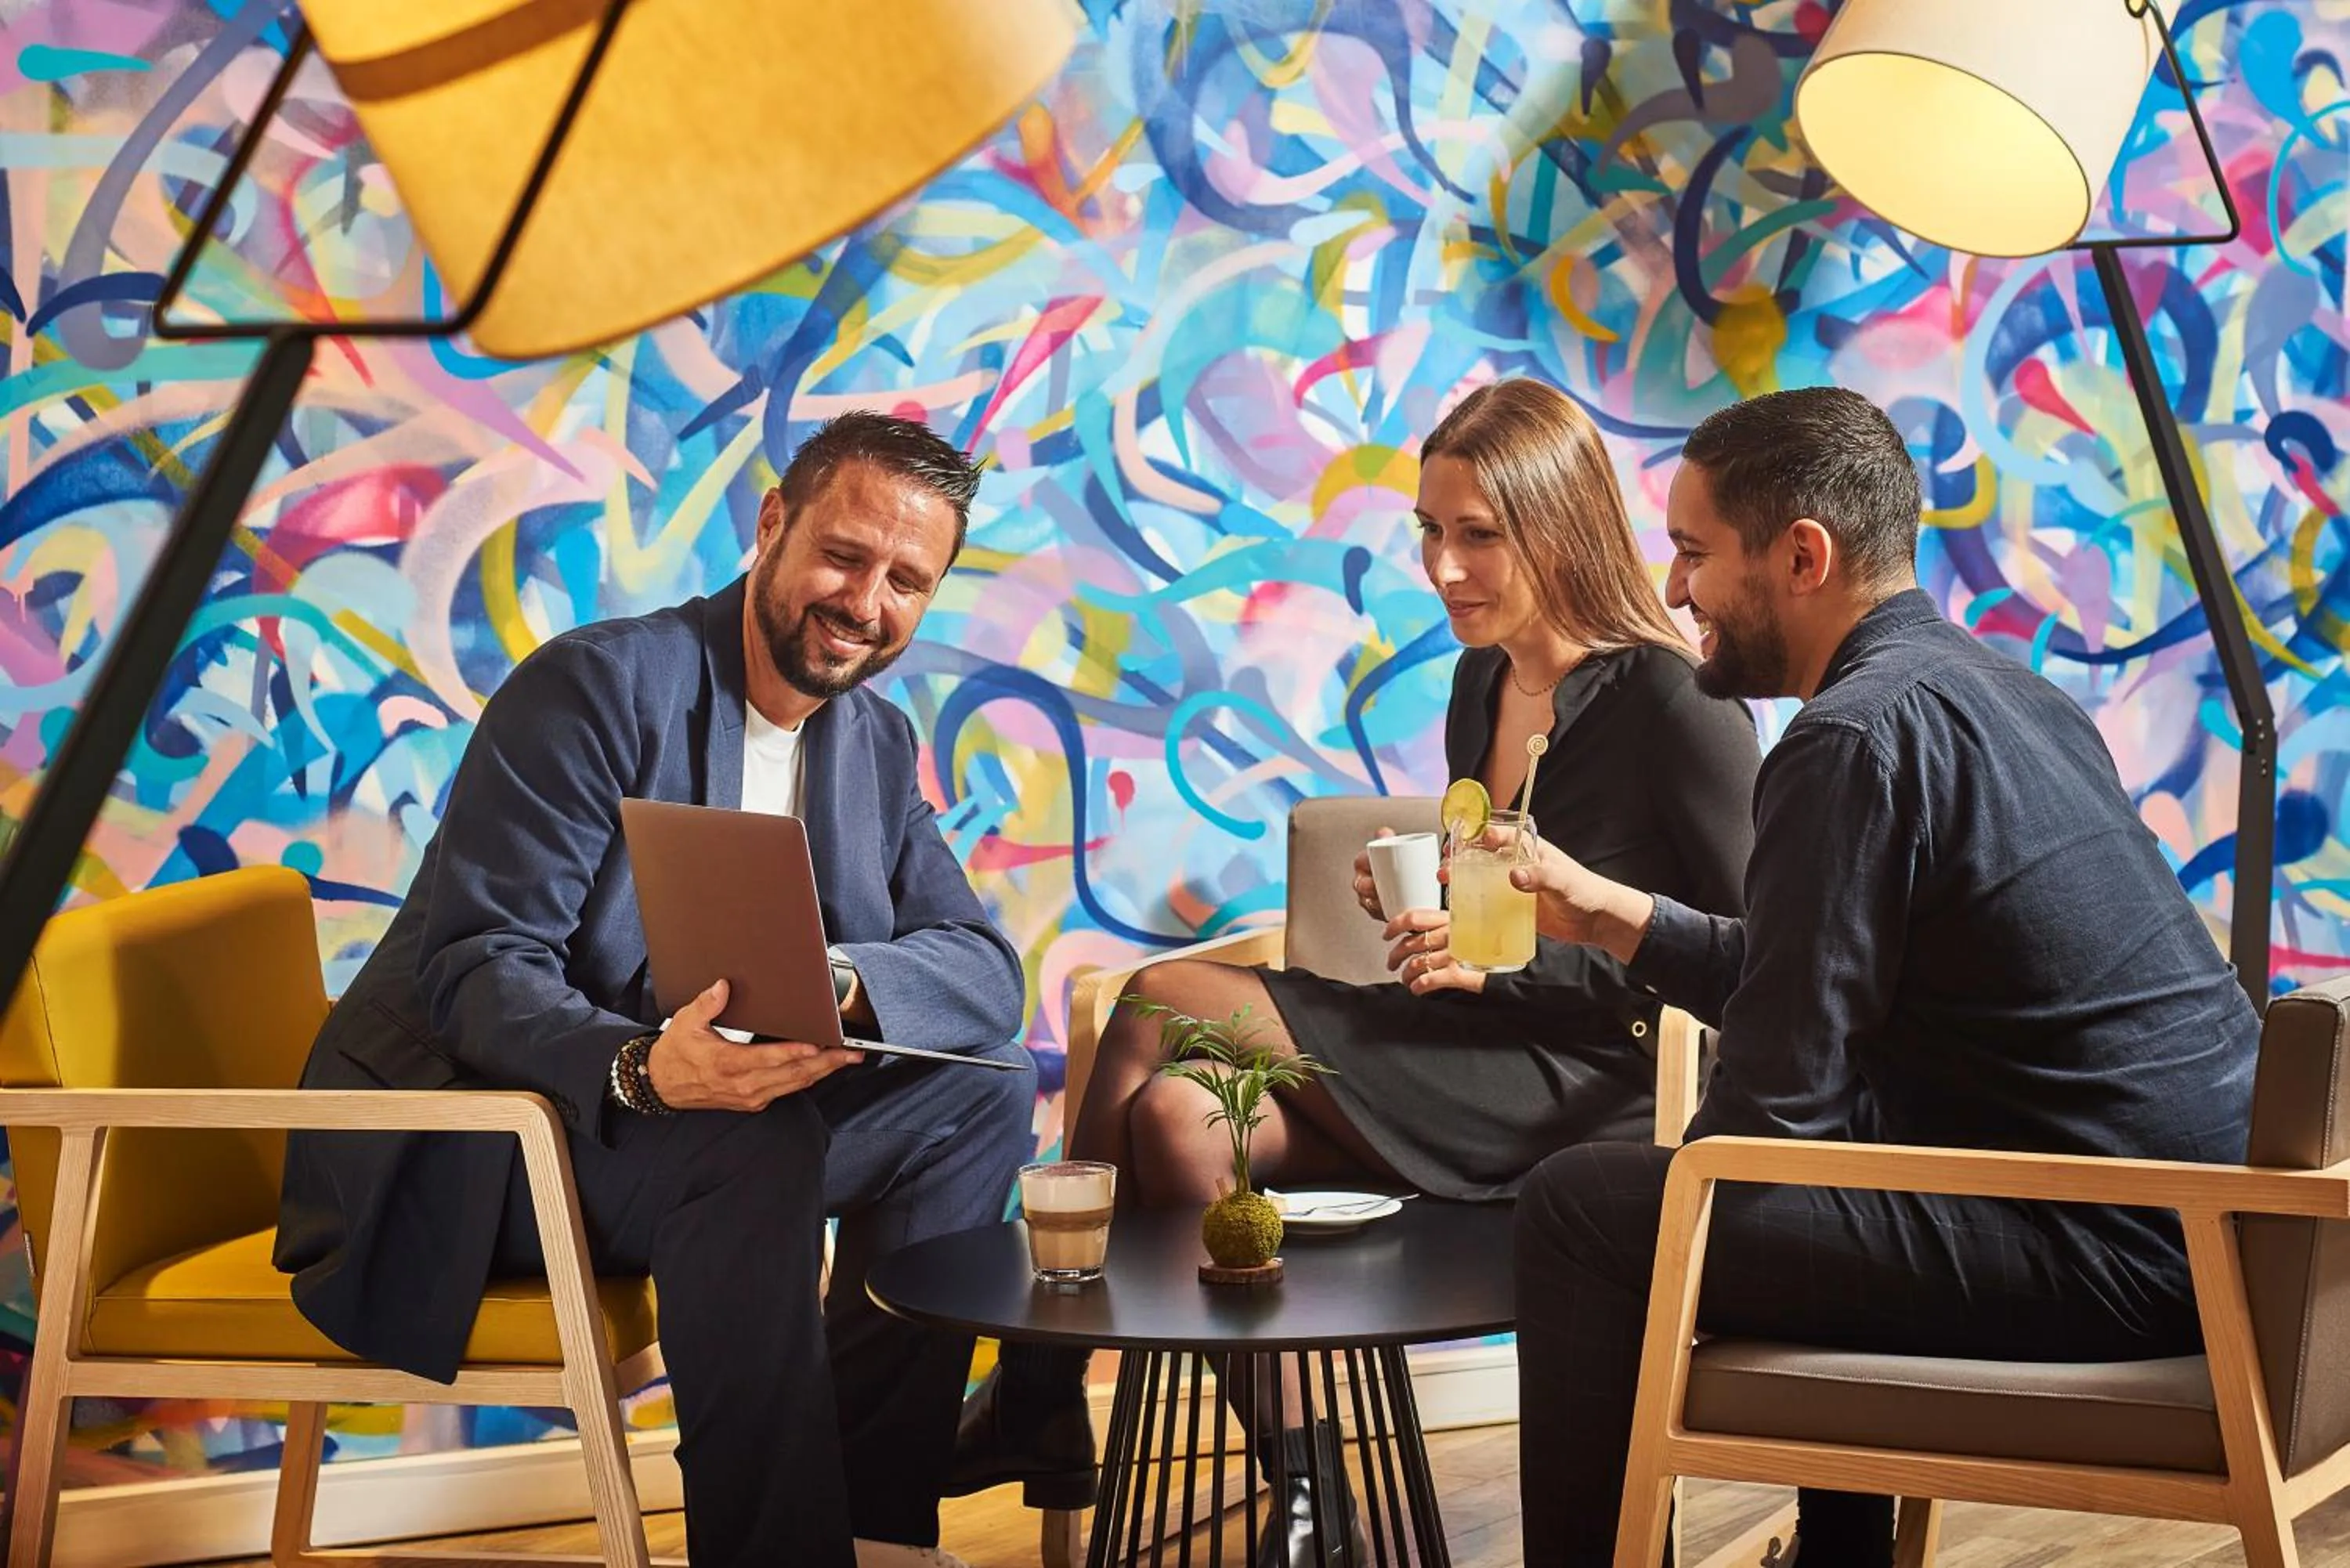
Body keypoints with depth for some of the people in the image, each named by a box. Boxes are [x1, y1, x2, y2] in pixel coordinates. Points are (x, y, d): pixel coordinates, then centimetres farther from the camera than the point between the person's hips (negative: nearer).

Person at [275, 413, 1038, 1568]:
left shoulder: (878, 745, 7)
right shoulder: (598, 686, -16)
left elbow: (985, 970, -1)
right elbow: (473, 967, -23)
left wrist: (845, 984, -25)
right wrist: (642, 1067, -43)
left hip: (704, 1116, 8)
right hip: (463, 1151, -8)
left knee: (983, 1086, -3)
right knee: (753, 1143, -33)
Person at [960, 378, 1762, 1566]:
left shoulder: (1675, 706, -10)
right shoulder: (1482, 680, 14)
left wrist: (1507, 959, -18)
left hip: (1589, 1090, -8)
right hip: (1474, 1063, 8)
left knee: (1162, 1006, -21)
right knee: (1175, 1116, -21)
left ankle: (1040, 1393, -8)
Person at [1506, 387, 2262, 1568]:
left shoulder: (1858, 737, -15)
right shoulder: (1992, 690, 14)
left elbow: (1770, 1100, -14)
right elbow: (1827, 995, 21)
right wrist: (1610, 914, 23)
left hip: (2110, 1253, -10)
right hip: (2202, 1225, 10)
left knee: (1581, 1208, -7)